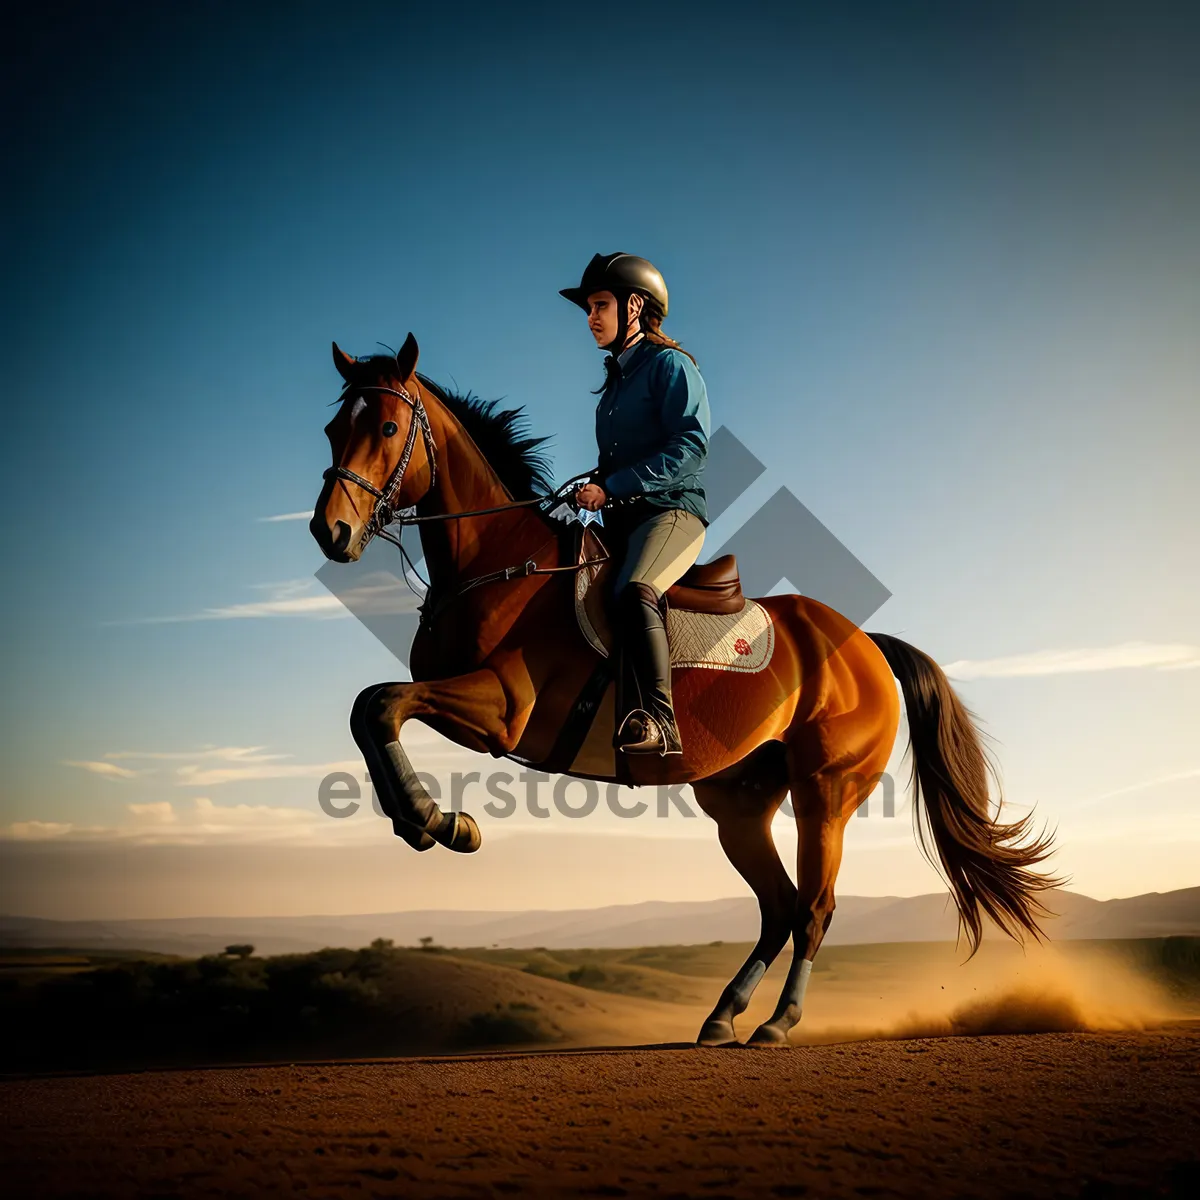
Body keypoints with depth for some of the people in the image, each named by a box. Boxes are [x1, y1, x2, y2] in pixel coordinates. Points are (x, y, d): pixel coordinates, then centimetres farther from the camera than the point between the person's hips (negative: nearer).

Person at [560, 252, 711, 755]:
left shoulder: (670, 365, -1)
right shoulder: (615, 379, 24)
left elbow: (690, 449, -15)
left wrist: (611, 487, -18)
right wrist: (592, 491, 8)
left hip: (671, 511, -10)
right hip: (623, 520, 10)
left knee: (632, 592, -35)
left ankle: (659, 723, -43)